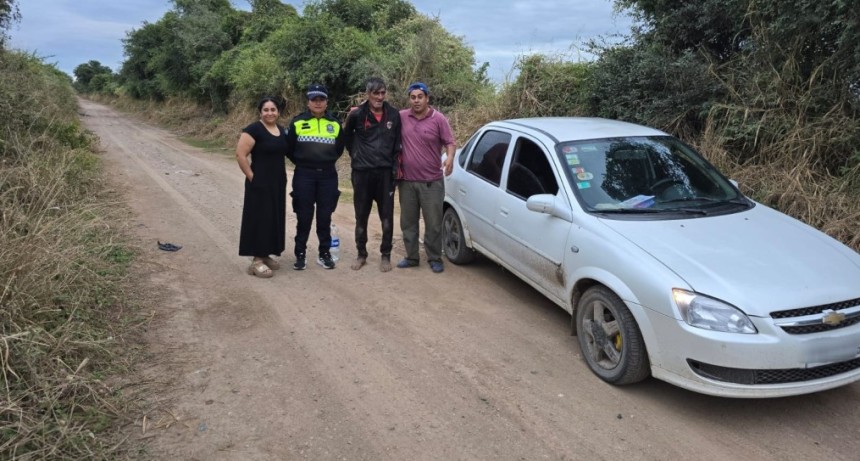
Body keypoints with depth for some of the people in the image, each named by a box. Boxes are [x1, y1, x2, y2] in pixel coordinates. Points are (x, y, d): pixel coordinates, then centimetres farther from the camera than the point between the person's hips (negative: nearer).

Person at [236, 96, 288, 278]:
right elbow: (240, 155, -16)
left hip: (278, 182, 8)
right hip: (260, 183, -7)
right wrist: (251, 177, -16)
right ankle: (256, 260, 2)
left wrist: (280, 176, 12)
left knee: (274, 218, 12)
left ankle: (266, 255, 23)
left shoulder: (281, 130, 10)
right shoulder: (254, 129, -12)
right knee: (259, 218, -4)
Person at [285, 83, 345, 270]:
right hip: (304, 176, -1)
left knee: (325, 217, 6)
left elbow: (339, 149, 17)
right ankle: (300, 254, 13)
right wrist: (302, 164, 10)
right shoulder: (297, 122, 0)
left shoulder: (335, 124, 6)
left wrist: (327, 162, 11)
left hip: (328, 176, 2)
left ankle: (324, 253, 17)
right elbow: (289, 148, 8)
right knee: (304, 217, 2)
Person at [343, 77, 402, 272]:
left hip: (385, 172, 1)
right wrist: (356, 155, 9)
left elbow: (397, 143, 8)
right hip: (362, 173, -1)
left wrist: (395, 166, 2)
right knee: (361, 217, 9)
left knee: (387, 217, 3)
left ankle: (386, 255, 17)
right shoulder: (357, 114, -4)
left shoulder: (394, 114, 1)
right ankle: (361, 254, 24)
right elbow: (346, 136, 12)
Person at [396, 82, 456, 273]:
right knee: (408, 223, 11)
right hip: (406, 181, 3)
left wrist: (450, 158, -21)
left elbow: (450, 142, -5)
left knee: (433, 223, 2)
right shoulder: (401, 117, 2)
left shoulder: (438, 119, -4)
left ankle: (435, 259, 14)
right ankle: (411, 257, 23)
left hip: (432, 182, -3)